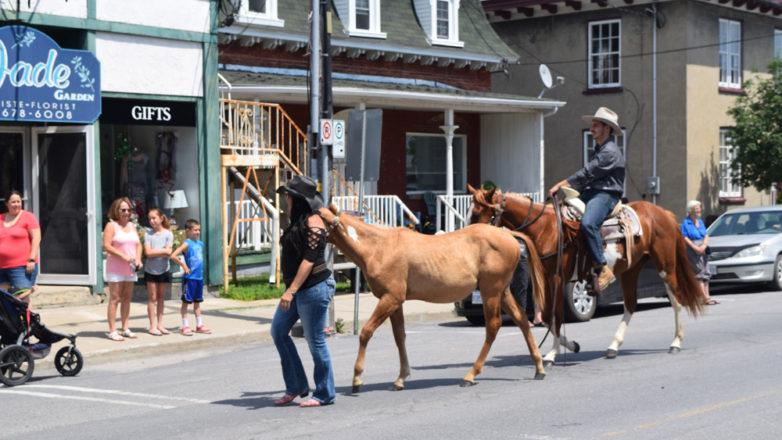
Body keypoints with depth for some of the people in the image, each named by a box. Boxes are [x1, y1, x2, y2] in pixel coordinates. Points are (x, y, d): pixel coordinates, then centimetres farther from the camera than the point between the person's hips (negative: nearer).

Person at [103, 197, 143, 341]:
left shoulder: (132, 226, 16)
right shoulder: (111, 225, -4)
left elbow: (138, 244, 18)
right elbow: (106, 246, -13)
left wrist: (138, 259, -1)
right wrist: (124, 256, -19)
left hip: (130, 268, 6)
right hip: (115, 268, -6)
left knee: (127, 298, 8)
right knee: (115, 299, -6)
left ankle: (125, 329, 14)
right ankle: (112, 331, -6)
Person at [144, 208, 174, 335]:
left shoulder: (168, 234, -2)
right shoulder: (148, 235, -2)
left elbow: (168, 253, -10)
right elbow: (148, 252, -10)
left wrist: (155, 252, -15)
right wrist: (162, 251, -11)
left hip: (163, 270, 1)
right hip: (150, 270, -1)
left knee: (161, 297, 8)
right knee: (153, 298, 1)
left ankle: (160, 324, 14)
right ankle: (153, 326, 2)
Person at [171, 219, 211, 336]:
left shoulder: (200, 243, 9)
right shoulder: (187, 244, -13)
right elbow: (173, 256, -22)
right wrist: (184, 265, -16)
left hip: (199, 277, 7)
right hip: (190, 277, -7)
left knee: (197, 302, 14)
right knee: (186, 301, 1)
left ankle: (199, 325, 20)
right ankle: (185, 326, 6)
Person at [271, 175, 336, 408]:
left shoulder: (313, 223, -16)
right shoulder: (298, 220, 13)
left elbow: (309, 260, -22)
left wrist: (291, 290, -26)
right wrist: (290, 289, 21)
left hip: (314, 288, -10)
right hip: (297, 288, 10)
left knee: (315, 340, -2)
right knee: (278, 331, 11)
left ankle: (324, 394, 11)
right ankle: (296, 387, 18)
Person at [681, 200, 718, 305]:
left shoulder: (700, 222, 17)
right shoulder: (685, 222, -3)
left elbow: (706, 236, 13)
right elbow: (684, 237, -11)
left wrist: (704, 246, -7)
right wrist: (695, 247, -19)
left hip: (702, 249, 7)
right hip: (692, 250, -7)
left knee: (705, 273, 7)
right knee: (699, 273, -11)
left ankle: (707, 296, 10)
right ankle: (705, 298, -15)